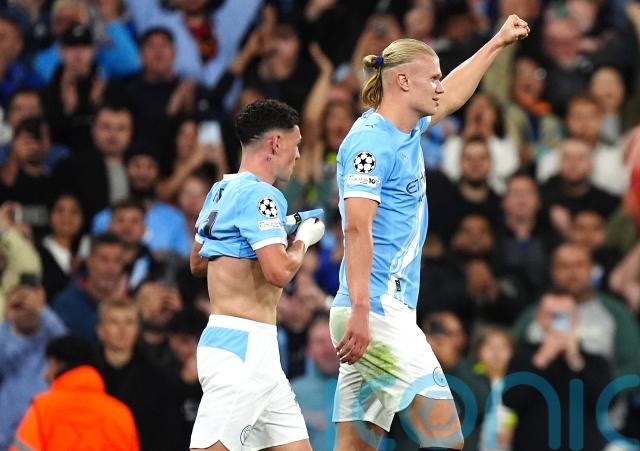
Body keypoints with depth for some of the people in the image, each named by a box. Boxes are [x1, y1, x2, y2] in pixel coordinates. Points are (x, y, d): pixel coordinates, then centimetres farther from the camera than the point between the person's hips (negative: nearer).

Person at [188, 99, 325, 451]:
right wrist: (302, 240, -2)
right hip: (243, 345, -10)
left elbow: (197, 262, 27)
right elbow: (279, 272, -23)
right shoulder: (259, 194, -13)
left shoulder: (221, 190, 15)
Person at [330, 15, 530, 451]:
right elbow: (357, 229, -21)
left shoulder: (407, 130, 16)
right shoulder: (372, 140, -12)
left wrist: (497, 43, 47)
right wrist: (360, 312, -28)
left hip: (393, 313, 10)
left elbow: (450, 98, 38)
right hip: (376, 316, -10)